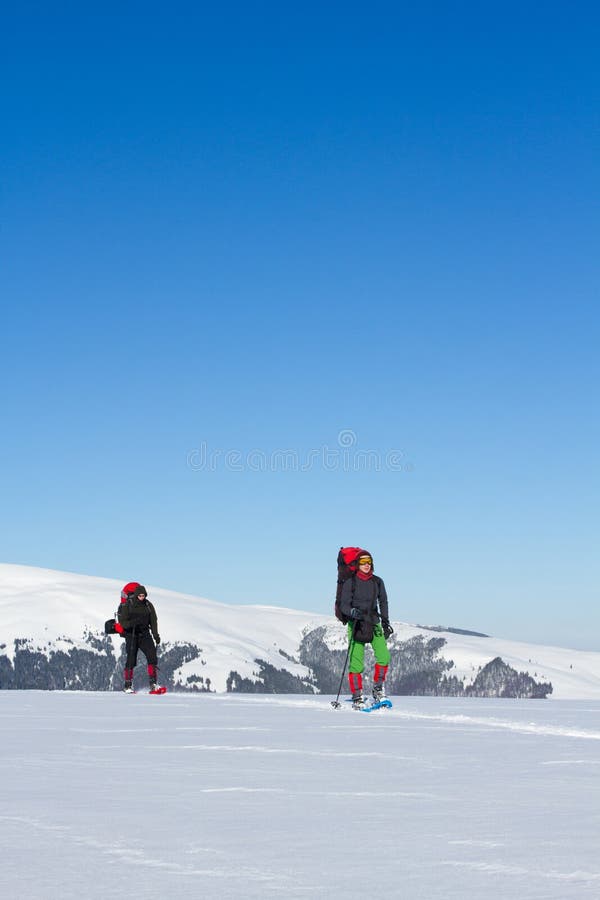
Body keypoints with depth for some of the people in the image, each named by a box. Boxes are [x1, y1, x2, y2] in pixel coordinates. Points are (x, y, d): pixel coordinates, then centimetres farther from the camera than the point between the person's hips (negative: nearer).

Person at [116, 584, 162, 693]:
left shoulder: (148, 605, 2)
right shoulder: (127, 605, -8)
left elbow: (153, 621, 5)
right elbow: (123, 623, -10)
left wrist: (156, 635, -8)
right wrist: (132, 623, -30)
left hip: (144, 634, 3)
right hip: (131, 634, -3)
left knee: (152, 654, -14)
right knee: (131, 658, -9)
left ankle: (153, 683, -12)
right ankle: (128, 686, 2)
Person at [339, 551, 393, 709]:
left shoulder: (377, 582, 9)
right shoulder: (350, 582, -2)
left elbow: (383, 602, 19)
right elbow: (344, 605, -5)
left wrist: (385, 622, 13)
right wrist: (353, 612, -25)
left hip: (374, 623, 3)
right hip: (356, 624, -3)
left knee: (384, 656, -16)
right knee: (356, 661, -9)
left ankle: (378, 688, 3)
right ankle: (357, 697, 1)